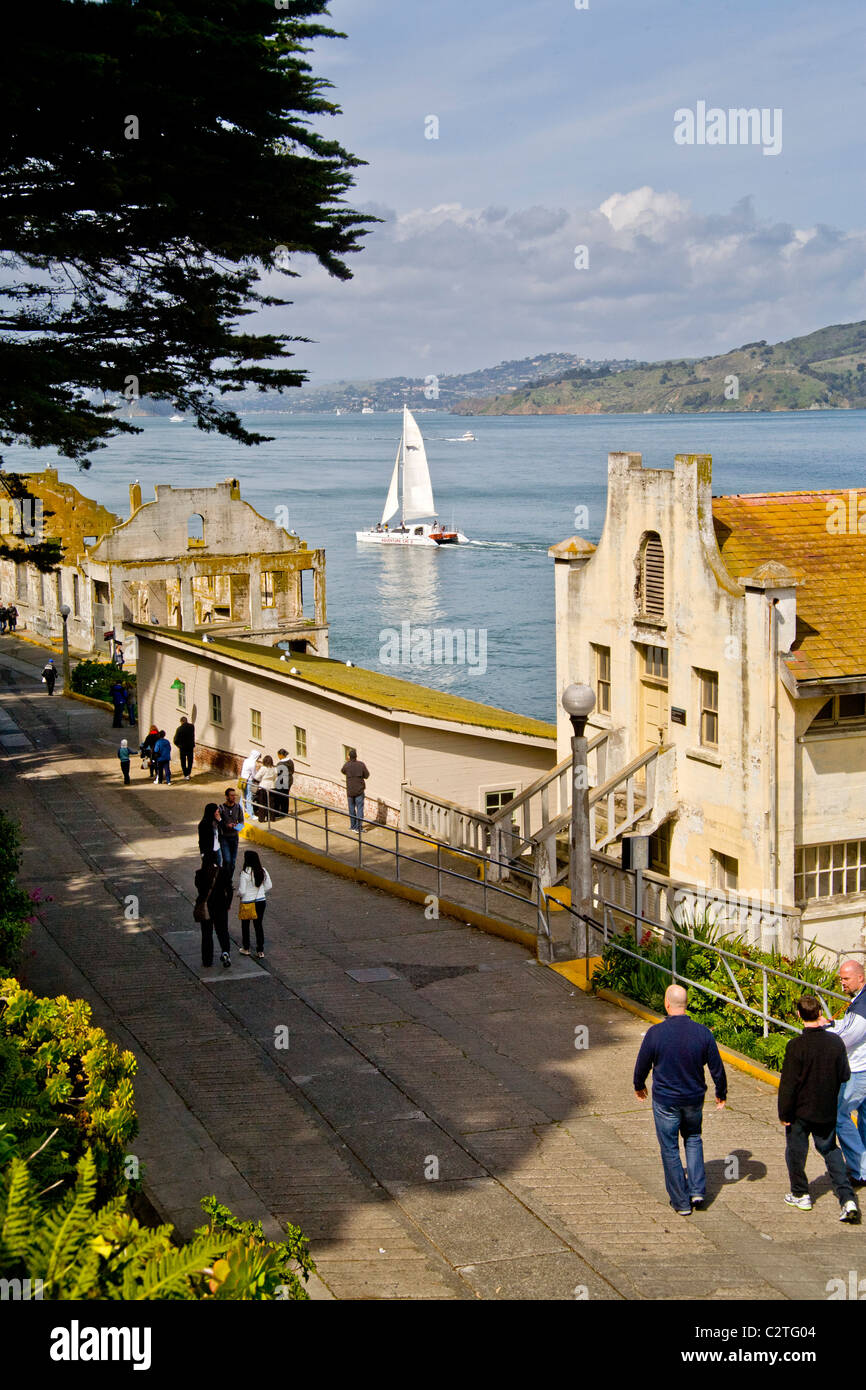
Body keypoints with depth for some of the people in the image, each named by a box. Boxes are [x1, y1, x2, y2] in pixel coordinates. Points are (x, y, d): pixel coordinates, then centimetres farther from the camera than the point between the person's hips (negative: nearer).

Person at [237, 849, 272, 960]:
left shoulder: (245, 873, -21)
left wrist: (239, 895, 2)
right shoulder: (263, 871, -6)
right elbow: (269, 886, 2)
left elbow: (242, 891, -20)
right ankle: (260, 951, 13)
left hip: (247, 902, -4)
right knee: (259, 925, 13)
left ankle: (246, 949, 27)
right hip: (261, 901, 4)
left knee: (245, 925, 17)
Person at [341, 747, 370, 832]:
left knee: (351, 809, 15)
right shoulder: (361, 765, -10)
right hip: (359, 791, -2)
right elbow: (366, 775, -1)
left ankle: (353, 826, 23)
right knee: (360, 808, 0)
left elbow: (342, 771, 17)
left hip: (350, 791, 2)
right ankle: (358, 827, -7)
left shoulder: (347, 765, -6)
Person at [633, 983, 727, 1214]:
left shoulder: (655, 1033, -17)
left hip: (665, 1100, -3)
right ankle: (698, 1190, 16)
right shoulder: (702, 1032, -11)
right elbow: (717, 1068, -2)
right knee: (693, 1139, 26)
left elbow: (642, 1065, -4)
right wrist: (721, 1093, 15)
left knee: (670, 1149, 10)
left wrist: (639, 1086, 17)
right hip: (694, 1098, 3)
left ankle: (681, 1203, 16)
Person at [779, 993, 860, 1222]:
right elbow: (845, 1076, 2)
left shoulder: (797, 1046, -21)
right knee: (830, 1151, 16)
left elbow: (788, 1083, -17)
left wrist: (784, 1113, -8)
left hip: (801, 1111, -4)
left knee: (796, 1151, 16)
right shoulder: (836, 1042, -8)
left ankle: (800, 1195, 28)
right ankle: (847, 1199, 4)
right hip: (827, 1111, 4)